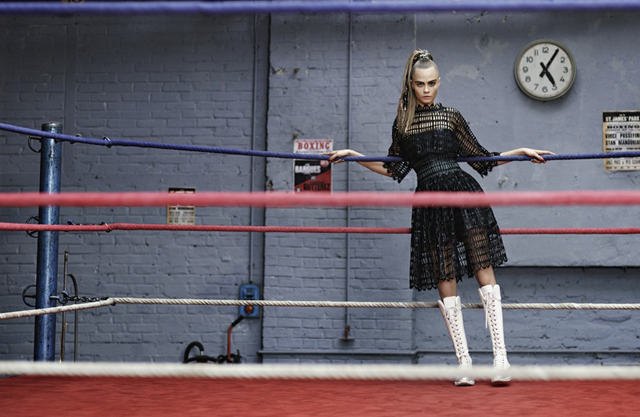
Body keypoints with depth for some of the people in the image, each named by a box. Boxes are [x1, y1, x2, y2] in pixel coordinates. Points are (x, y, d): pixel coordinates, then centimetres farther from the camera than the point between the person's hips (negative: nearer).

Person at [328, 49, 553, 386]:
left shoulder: (450, 116, 10)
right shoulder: (402, 122, 14)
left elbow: (482, 159, 14)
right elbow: (393, 169, 21)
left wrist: (521, 152, 6)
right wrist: (353, 156, 18)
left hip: (462, 192, -1)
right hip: (430, 203, 2)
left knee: (483, 269, -11)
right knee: (445, 280, -1)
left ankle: (500, 356, -14)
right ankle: (463, 361, 4)